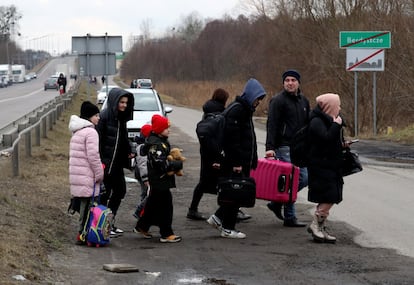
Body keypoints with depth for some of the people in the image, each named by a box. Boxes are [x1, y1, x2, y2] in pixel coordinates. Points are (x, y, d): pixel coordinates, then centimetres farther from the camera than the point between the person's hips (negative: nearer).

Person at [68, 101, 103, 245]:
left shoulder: (77, 132, 18)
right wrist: (99, 174, -9)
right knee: (87, 203, -5)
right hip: (87, 176, -9)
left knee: (84, 204, 13)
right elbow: (93, 156, -18)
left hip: (77, 173, 9)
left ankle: (83, 233, 16)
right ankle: (83, 234, -4)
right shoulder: (91, 132, -13)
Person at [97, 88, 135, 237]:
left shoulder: (121, 117, 10)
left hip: (117, 162, 9)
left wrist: (129, 152, 4)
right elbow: (98, 139, -18)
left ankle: (110, 223, 22)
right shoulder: (104, 116, -15)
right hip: (106, 162, -9)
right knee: (105, 193, -2)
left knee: (120, 190, 12)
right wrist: (100, 162, -21)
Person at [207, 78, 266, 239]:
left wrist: (252, 161, 19)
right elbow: (232, 138, -21)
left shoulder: (246, 109, 16)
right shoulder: (236, 110, -16)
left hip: (243, 162, 10)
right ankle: (228, 228, 5)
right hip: (235, 162, -10)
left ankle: (218, 218, 22)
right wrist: (236, 162, -23)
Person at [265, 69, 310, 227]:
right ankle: (289, 217, 0)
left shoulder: (304, 101, 15)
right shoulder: (278, 101, -7)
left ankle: (277, 202, 21)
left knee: (304, 178, 7)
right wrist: (270, 147, -22)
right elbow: (272, 125, -14)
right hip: (284, 147, -8)